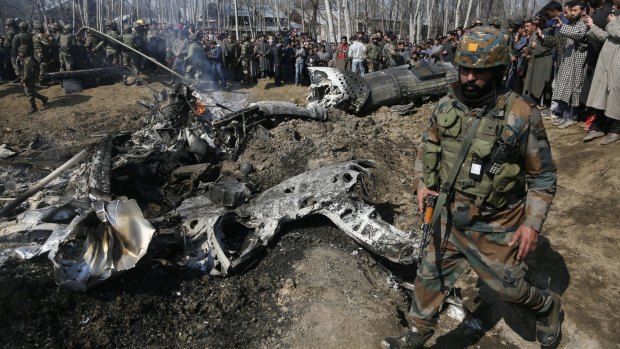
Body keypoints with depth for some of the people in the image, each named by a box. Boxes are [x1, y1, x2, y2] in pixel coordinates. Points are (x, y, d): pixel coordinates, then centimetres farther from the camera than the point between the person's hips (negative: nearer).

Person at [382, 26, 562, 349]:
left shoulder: (522, 115, -19)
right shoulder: (446, 106, -6)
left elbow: (542, 176, -9)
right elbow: (428, 147, 12)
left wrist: (533, 223, -13)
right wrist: (423, 183, 1)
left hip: (495, 228, -4)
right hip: (450, 219, 4)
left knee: (509, 288, 16)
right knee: (430, 277, 14)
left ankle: (546, 306, 51)